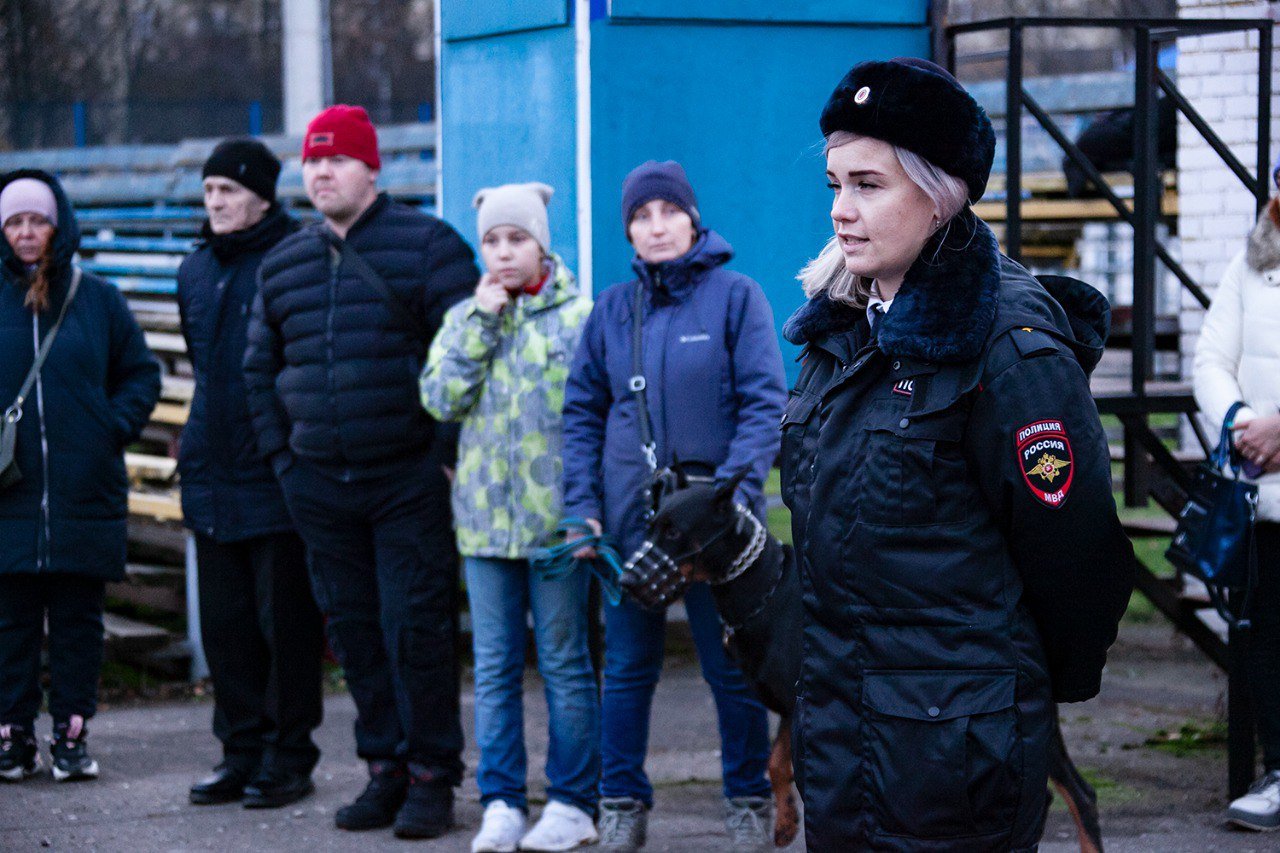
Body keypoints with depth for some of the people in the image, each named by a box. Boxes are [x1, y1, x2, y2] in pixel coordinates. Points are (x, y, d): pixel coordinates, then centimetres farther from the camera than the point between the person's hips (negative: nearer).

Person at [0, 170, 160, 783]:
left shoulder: (98, 300, 6)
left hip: (84, 494, 0)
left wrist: (114, 426, -2)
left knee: (78, 618, 4)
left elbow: (142, 375, 12)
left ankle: (72, 733, 10)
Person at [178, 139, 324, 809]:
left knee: (285, 620, 0)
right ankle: (241, 751, 18)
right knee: (224, 621, 9)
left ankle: (288, 756, 8)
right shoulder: (195, 272, 14)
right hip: (212, 475, 7)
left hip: (278, 475, -7)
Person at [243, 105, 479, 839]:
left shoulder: (426, 245, -4)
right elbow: (260, 366, 23)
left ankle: (433, 777, 4)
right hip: (319, 488, 6)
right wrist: (282, 455, 14)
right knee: (355, 631, 9)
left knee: (417, 630, -5)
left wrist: (444, 452, -11)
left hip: (409, 482, -6)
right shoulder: (284, 264, 13)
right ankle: (385, 768, 19)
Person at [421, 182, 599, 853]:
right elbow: (440, 397, -4)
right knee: (494, 666, 7)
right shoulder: (464, 317, 9)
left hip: (554, 514, -4)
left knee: (564, 661, 2)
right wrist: (482, 321, -9)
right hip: (484, 515, 4)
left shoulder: (576, 314, -2)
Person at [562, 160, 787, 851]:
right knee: (627, 668, 8)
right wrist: (581, 506, -1)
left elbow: (764, 404, -8)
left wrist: (734, 492, -19)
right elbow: (583, 412, 10)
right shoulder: (611, 308, 8)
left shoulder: (735, 295, -3)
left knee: (732, 668, 5)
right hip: (629, 515, 3)